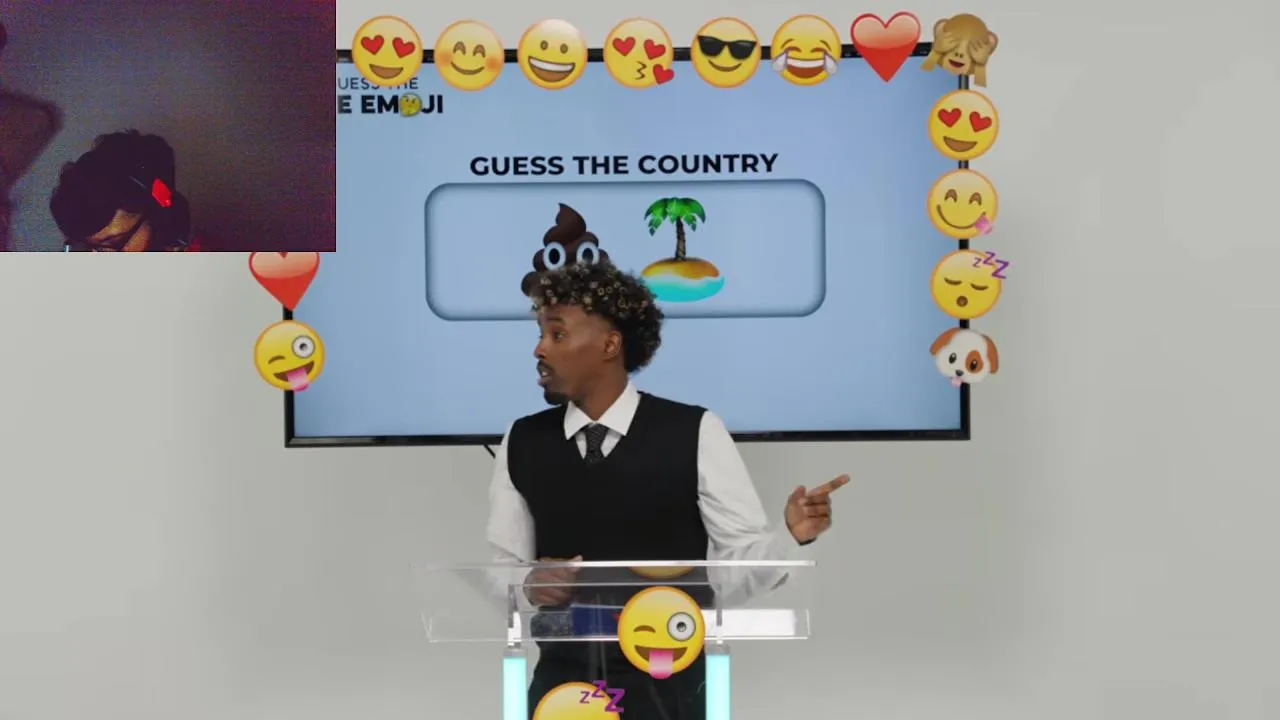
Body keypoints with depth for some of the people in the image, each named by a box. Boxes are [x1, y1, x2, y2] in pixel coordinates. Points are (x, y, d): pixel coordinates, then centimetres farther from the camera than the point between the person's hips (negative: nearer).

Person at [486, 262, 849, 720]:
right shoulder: (522, 443, 2)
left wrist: (792, 535, -24)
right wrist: (528, 582, -12)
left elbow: (745, 554, -5)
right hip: (561, 681, 3)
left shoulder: (694, 434, -7)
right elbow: (501, 564, 8)